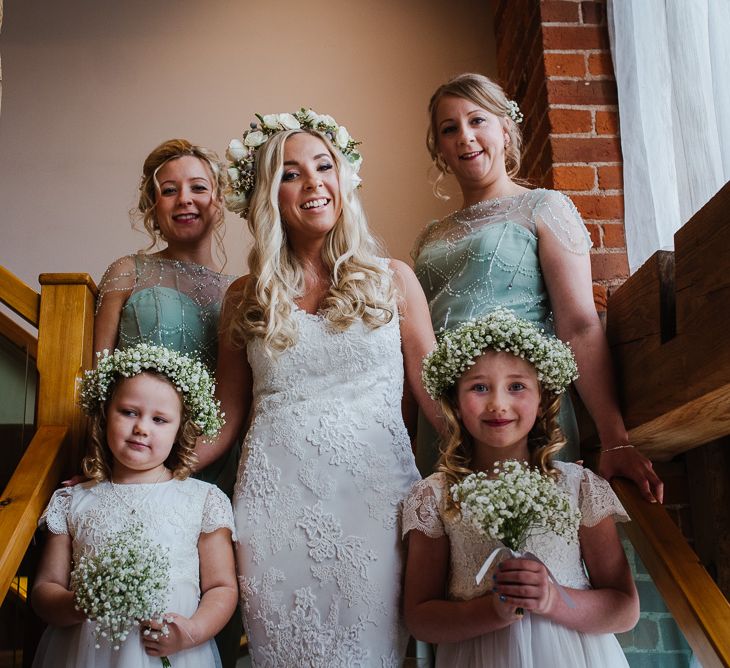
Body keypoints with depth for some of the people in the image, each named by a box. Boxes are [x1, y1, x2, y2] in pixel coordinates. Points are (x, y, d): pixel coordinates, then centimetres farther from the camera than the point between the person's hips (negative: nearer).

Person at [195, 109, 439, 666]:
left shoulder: (392, 280, 7)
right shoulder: (246, 299, 9)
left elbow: (435, 391, 7)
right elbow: (226, 420, 10)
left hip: (377, 493, 0)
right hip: (279, 499, 1)